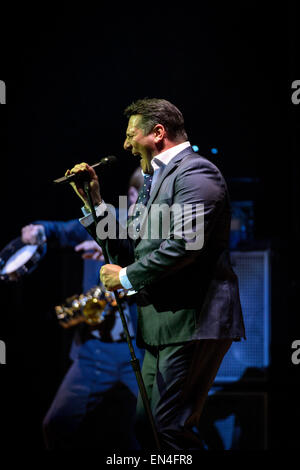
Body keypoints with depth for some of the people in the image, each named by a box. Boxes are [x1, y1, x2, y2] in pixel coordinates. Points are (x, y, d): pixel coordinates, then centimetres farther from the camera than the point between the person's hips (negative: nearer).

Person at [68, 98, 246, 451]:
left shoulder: (195, 172, -8)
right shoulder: (156, 182, 23)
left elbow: (184, 243, -22)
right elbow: (127, 253, 21)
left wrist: (126, 277, -10)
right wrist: (95, 202, 12)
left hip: (194, 319, -10)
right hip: (162, 327, 10)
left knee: (170, 427, -14)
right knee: (147, 426, 11)